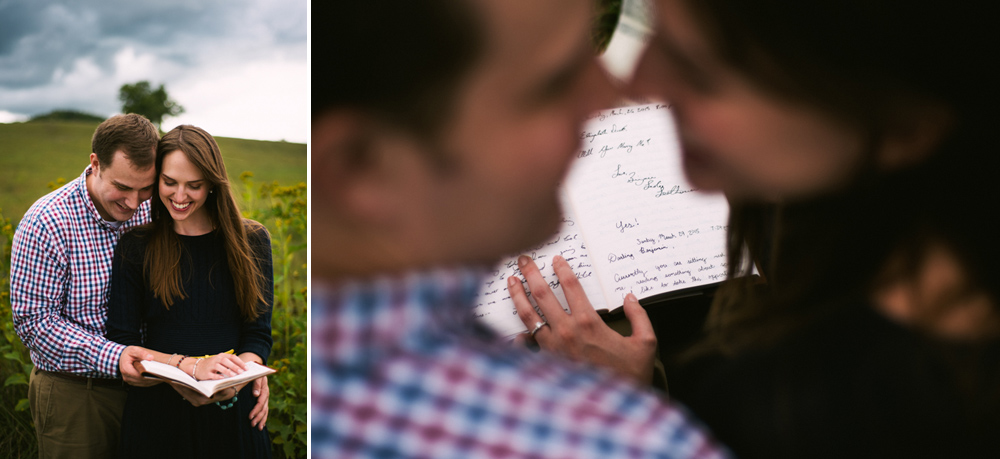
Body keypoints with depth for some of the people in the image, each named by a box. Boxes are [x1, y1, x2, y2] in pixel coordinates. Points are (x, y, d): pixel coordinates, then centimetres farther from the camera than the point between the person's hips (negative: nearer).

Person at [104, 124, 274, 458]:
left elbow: (259, 334, 0)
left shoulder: (251, 241, -1)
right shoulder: (135, 248, -2)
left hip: (231, 413, 0)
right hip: (157, 414, 0)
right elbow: (122, 342, -3)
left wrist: (231, 381, -20)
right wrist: (190, 366, -20)